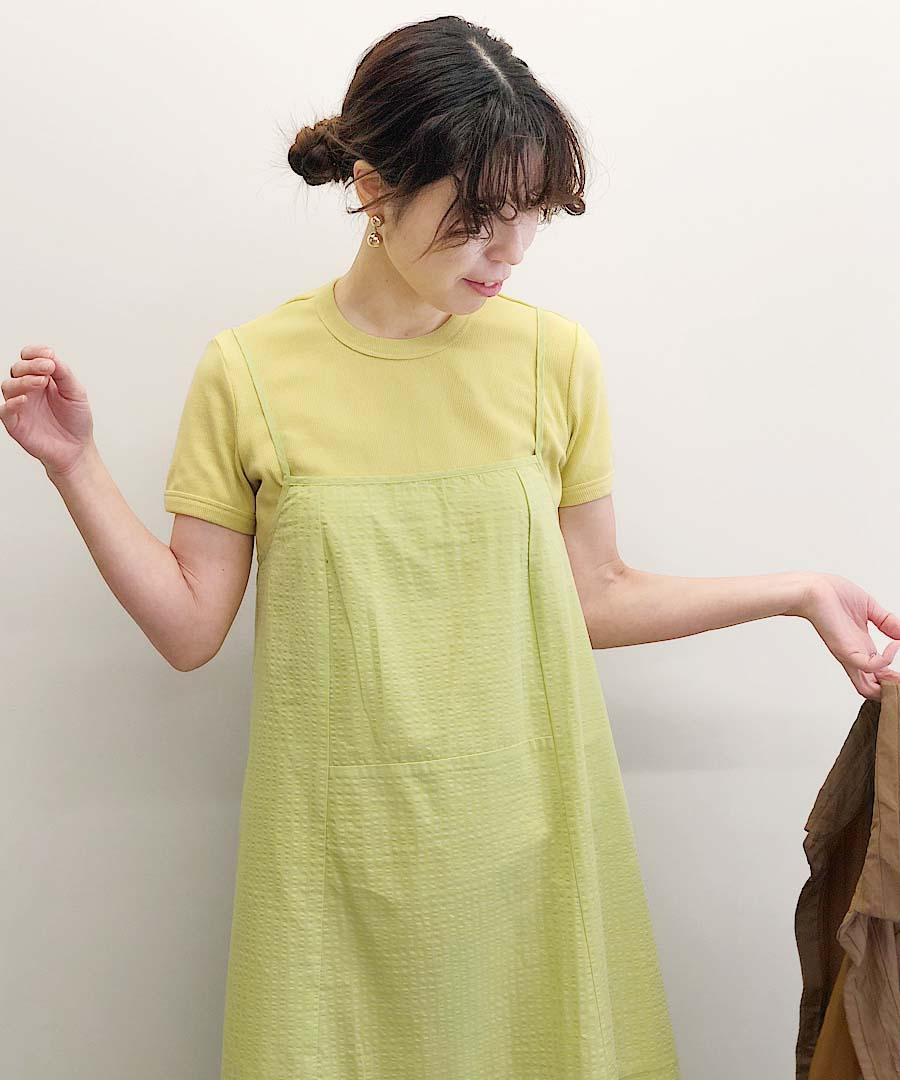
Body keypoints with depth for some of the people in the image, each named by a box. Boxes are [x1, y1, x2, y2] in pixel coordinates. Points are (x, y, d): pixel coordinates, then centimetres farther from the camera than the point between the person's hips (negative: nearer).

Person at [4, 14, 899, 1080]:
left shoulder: (556, 356, -2)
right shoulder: (249, 372, -6)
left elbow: (594, 595, 4)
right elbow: (190, 628, -3)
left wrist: (799, 590, -1)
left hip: (529, 830, 2)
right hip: (342, 852, -1)